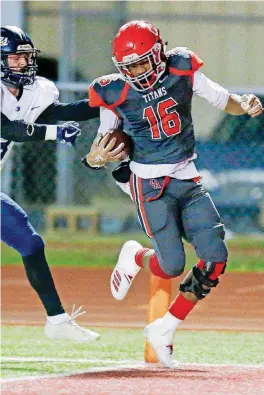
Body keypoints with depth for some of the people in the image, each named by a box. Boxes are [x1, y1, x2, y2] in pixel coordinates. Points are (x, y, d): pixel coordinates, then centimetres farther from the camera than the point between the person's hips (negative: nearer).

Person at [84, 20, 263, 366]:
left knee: (214, 258, -6)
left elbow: (223, 101, 5)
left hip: (188, 180, 4)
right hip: (150, 182, -4)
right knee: (172, 265, -14)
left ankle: (165, 329, 7)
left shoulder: (182, 71, -3)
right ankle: (135, 257, 24)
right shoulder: (116, 93, -8)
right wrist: (97, 156, -23)